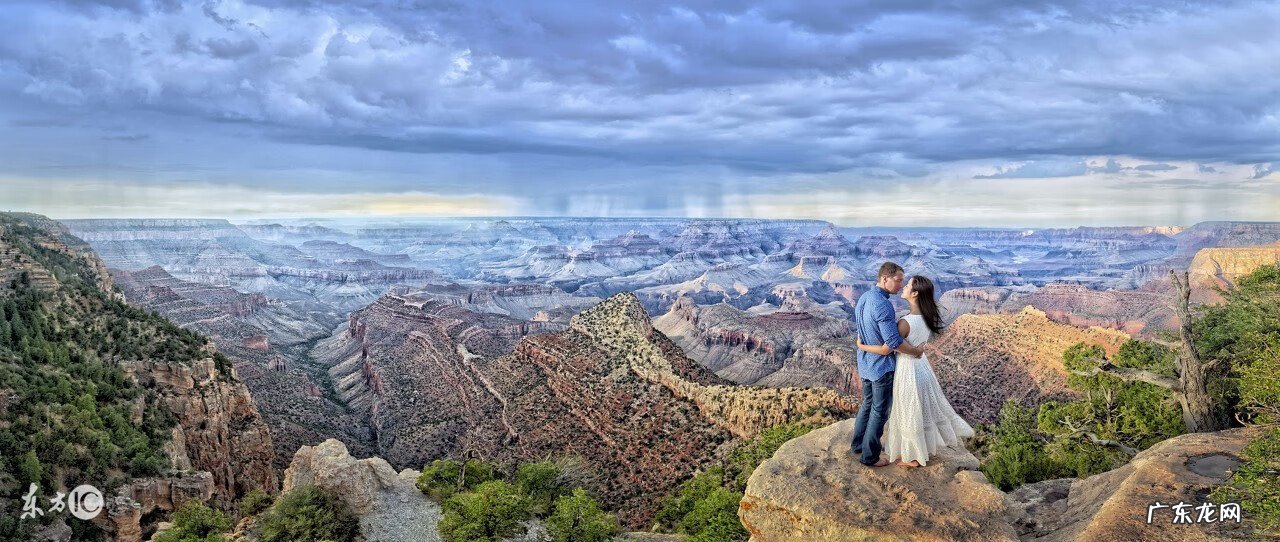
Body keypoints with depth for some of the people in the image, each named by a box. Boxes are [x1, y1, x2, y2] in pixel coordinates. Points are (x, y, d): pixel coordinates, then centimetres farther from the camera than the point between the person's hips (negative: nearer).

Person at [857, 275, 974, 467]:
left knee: (909, 414, 11)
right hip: (921, 364, 8)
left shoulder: (906, 322, -31)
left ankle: (913, 457, 29)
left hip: (908, 369, -8)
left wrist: (861, 346, -11)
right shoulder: (927, 317, -6)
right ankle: (924, 449, 41)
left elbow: (885, 350, -25)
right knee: (924, 408, 23)